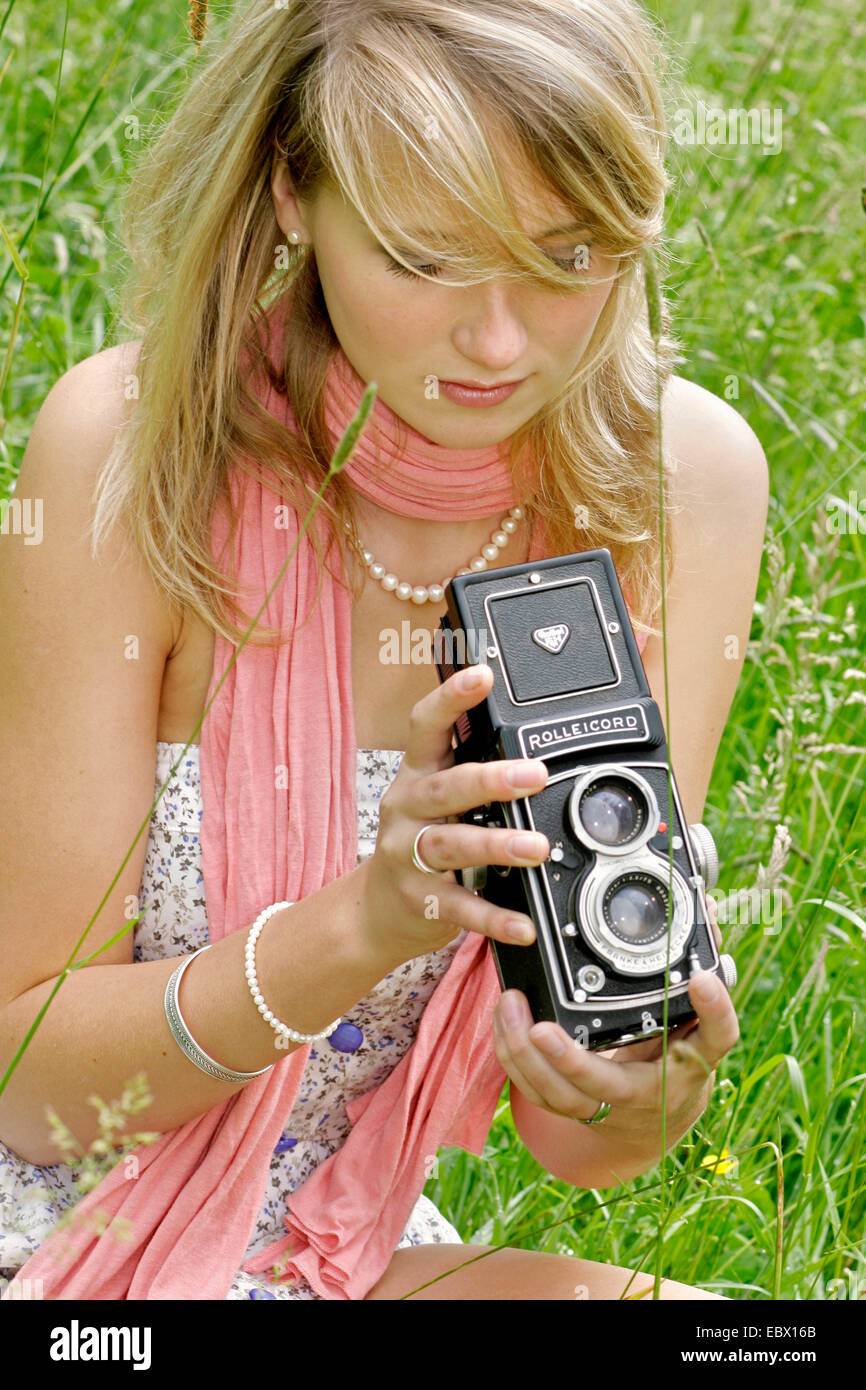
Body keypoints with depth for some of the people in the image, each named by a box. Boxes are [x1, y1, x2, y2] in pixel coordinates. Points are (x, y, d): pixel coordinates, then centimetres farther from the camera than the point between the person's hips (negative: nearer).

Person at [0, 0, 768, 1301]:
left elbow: (567, 1139, -7)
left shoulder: (687, 479, -10)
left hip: (358, 1243, 4)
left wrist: (640, 1105, -31)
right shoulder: (130, 446, -19)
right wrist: (361, 927, -32)